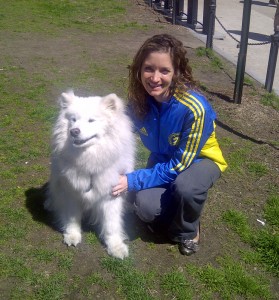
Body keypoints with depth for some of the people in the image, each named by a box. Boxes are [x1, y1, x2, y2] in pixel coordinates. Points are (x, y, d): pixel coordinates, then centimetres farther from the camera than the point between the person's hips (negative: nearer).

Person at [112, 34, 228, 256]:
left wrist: (133, 181, -28)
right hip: (163, 159, 3)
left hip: (200, 158, -3)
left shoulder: (194, 109, -35)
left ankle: (187, 231, -3)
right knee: (145, 207, -24)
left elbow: (180, 165, -27)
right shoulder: (138, 99, -20)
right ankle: (177, 208, 12)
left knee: (185, 186, -38)